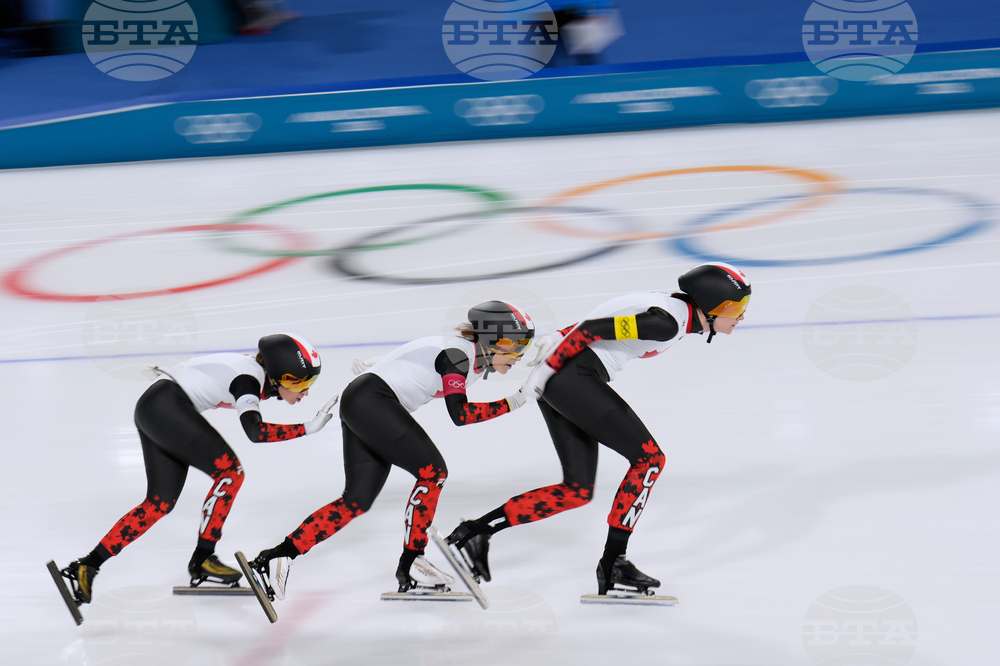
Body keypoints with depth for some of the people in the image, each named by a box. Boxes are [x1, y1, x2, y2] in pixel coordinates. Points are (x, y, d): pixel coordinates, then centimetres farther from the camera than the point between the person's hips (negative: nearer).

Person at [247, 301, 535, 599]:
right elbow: (459, 413, -23)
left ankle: (275, 558, 0)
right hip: (371, 403, -10)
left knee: (357, 501, 3)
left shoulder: (474, 360, 14)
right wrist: (509, 404, -21)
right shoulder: (459, 353, -15)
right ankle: (411, 565, -7)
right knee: (432, 471, -12)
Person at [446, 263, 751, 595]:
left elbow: (589, 326, 18)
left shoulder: (669, 309, 14)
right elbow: (592, 329, -20)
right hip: (574, 377, -10)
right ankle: (613, 562, 0)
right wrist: (545, 369, -15)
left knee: (578, 491, 10)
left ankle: (476, 531, 7)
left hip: (555, 382, 10)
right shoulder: (668, 322, -16)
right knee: (649, 457, -4)